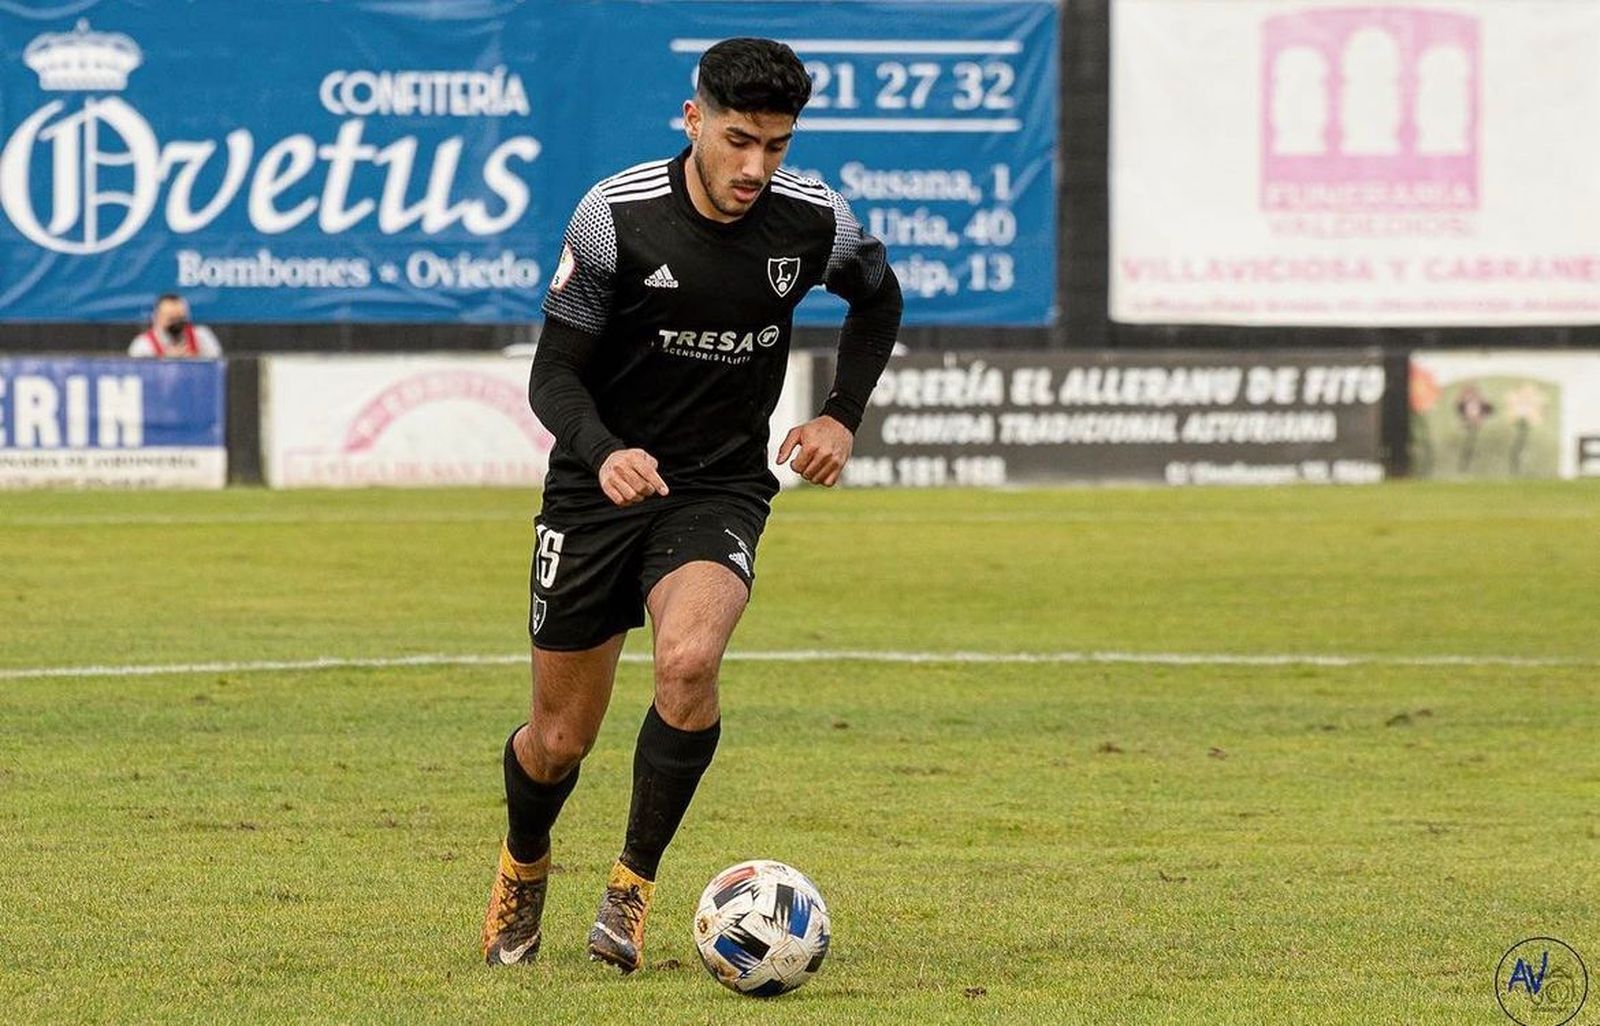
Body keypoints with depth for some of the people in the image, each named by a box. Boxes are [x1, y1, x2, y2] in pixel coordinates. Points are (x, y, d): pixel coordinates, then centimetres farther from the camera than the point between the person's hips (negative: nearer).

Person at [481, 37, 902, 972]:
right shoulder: (617, 216, -17)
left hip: (721, 490, 1)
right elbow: (555, 374, -12)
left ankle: (635, 883, -12)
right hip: (598, 492, 0)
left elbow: (879, 299, 15)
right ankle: (524, 863, 41)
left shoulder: (816, 222, -9)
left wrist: (843, 417, 3)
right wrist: (604, 452, -32)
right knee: (559, 742, 6)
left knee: (688, 660, -30)